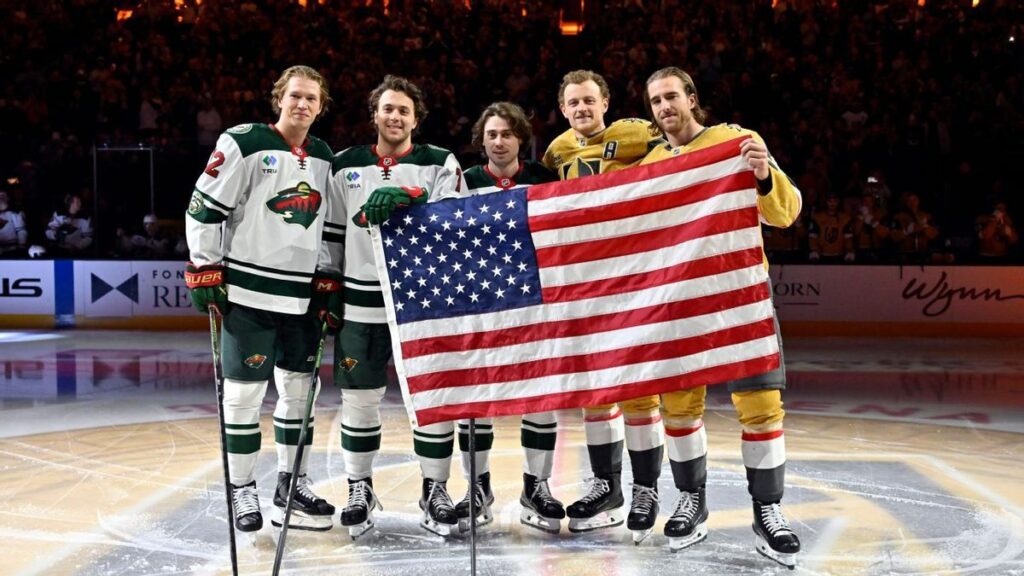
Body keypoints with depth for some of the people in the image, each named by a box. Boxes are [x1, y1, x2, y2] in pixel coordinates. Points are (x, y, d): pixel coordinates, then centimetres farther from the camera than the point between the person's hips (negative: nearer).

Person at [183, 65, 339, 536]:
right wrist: (205, 272, -11)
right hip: (249, 290, -6)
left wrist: (329, 285, 12)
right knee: (245, 391, -1)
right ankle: (242, 489, 12)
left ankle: (292, 484, 24)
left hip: (302, 295, 6)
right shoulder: (243, 143, -8)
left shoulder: (324, 158, 11)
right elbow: (204, 209, -8)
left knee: (299, 388, 11)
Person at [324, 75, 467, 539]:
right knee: (359, 398, 7)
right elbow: (331, 232, 13)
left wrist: (408, 199, -30)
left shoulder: (440, 163, 2)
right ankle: (359, 488, 23)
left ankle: (435, 489, 17)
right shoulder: (346, 166, 9)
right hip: (362, 302, 2)